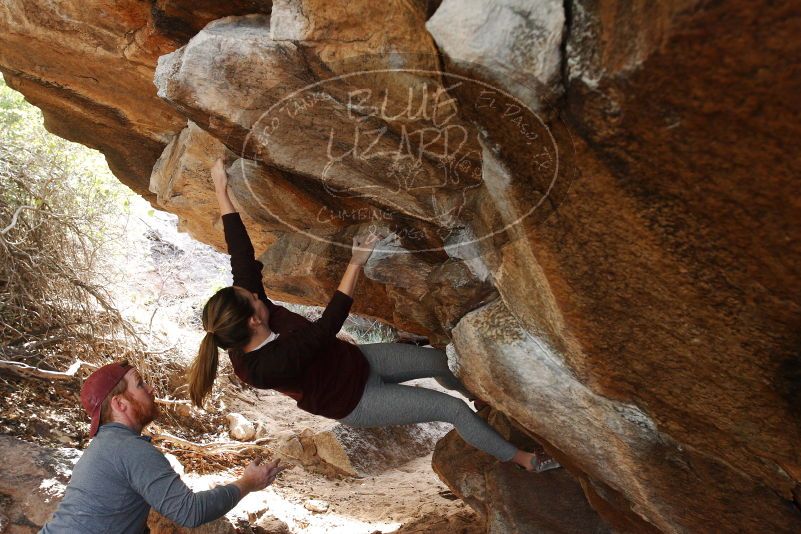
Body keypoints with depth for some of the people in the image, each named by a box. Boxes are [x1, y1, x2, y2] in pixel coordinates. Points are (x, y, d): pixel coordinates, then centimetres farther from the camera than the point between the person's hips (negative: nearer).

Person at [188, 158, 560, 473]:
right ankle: (521, 459, 21)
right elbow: (327, 326, -40)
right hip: (354, 402, -7)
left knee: (439, 361, 11)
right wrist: (355, 264, -41)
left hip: (357, 360, 7)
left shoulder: (245, 321, -17)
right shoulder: (268, 366, -36)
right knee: (452, 409, -4)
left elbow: (242, 255, -15)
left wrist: (221, 191, -13)